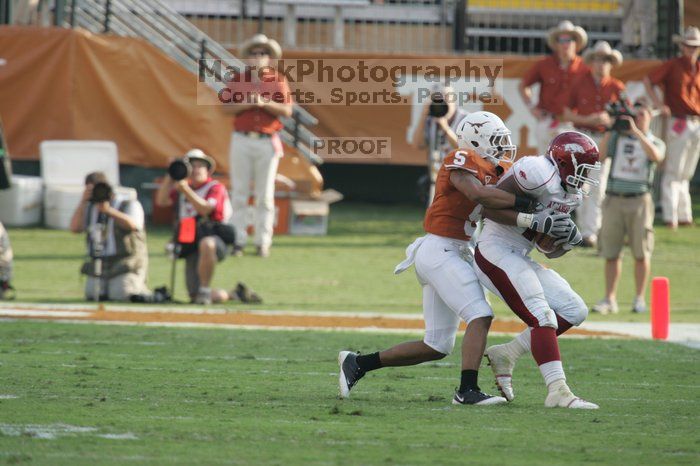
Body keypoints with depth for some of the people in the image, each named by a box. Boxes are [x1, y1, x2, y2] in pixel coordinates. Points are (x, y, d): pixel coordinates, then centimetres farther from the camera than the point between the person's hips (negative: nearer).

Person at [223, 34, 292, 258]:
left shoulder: (278, 80, 8)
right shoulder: (237, 79, 9)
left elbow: (287, 111, 0)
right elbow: (227, 107, 0)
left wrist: (265, 103, -13)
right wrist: (248, 103, -13)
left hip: (267, 142, -1)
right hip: (242, 140, 1)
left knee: (265, 195, 0)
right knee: (239, 193, -1)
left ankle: (263, 243, 2)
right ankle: (238, 241, 0)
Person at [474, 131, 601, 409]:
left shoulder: (571, 196, 12)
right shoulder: (539, 173, -17)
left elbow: (550, 250, 17)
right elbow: (489, 206, -20)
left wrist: (569, 239, -4)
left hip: (518, 259, 10)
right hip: (496, 252, -10)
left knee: (575, 311, 5)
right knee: (542, 318, -19)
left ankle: (506, 355, 9)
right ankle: (558, 392, -23)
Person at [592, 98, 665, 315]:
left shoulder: (656, 142, 8)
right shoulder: (617, 137, 10)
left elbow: (656, 156, -16)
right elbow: (600, 156, -5)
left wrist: (636, 131, -22)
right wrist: (611, 129, -11)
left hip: (640, 200, -1)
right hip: (614, 199, 1)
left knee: (641, 253, -2)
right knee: (610, 252, 2)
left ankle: (640, 299, 6)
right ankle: (609, 299, 7)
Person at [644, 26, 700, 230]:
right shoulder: (673, 65, -3)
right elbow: (648, 81, -4)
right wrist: (658, 104, -13)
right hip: (678, 124, -5)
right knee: (673, 172, -6)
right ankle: (670, 216, -6)